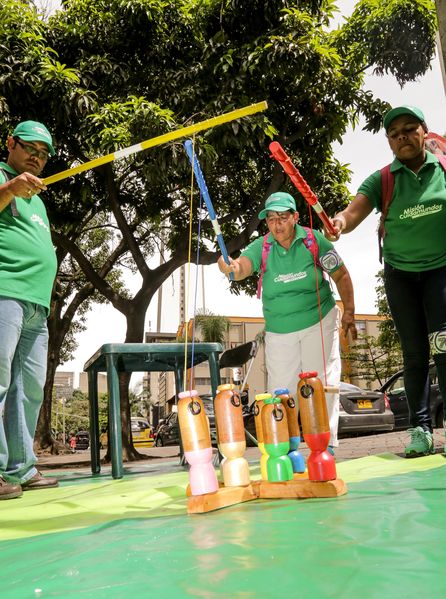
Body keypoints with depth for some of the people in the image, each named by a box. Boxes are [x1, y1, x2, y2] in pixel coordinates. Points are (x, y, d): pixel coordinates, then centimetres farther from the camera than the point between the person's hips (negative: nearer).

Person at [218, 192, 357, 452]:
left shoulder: (314, 240, -9)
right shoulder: (261, 247, -6)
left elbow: (341, 275, 1)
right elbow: (242, 267, -26)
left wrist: (349, 312, -1)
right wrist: (231, 267, -50)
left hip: (318, 323, -2)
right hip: (278, 331, 2)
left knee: (322, 382, 0)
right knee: (280, 389, 7)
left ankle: (326, 443, 14)